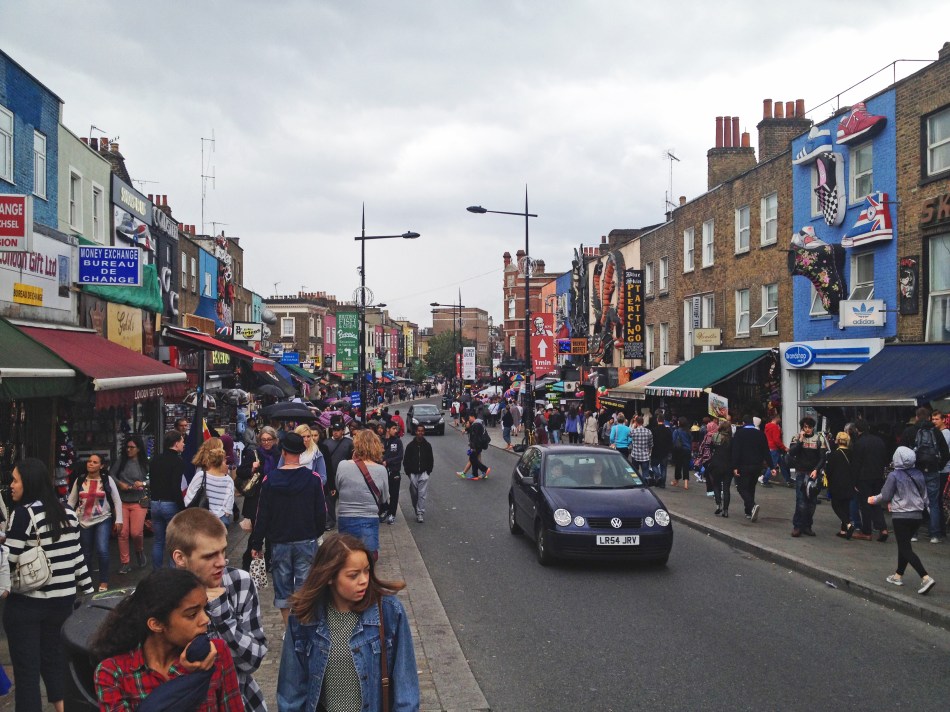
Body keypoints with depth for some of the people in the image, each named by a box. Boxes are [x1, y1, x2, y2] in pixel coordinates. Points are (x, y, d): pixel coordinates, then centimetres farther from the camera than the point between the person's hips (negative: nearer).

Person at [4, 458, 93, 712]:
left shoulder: (23, 513, -12)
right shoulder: (67, 512, 5)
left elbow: (8, 560, -15)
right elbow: (76, 555, 9)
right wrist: (88, 591, 15)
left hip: (25, 603, -6)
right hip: (62, 600, 6)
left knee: (26, 667, 3)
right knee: (56, 658, 17)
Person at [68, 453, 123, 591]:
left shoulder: (107, 480, -5)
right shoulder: (80, 480, 2)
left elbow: (117, 500, -2)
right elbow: (71, 501, 6)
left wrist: (118, 520, -5)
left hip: (103, 520, -3)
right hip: (83, 522, 3)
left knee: (102, 550, -14)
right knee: (85, 553, 10)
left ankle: (104, 582, 2)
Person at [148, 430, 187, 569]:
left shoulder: (155, 460, 9)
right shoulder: (178, 461, -13)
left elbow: (151, 483, 14)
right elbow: (176, 488, -20)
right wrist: (183, 509, -15)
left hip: (155, 504, 7)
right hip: (171, 505, -6)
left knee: (157, 542, 12)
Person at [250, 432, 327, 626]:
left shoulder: (270, 479, -7)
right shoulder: (313, 478, -8)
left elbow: (263, 515, -3)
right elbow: (321, 511, -2)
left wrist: (256, 543, 5)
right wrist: (318, 533, 15)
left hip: (279, 542, 0)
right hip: (306, 541, 0)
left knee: (282, 586, 11)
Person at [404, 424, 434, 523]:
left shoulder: (427, 445, 5)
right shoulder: (410, 445, 2)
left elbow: (431, 460, 12)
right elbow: (406, 461, 5)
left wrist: (428, 471, 2)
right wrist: (408, 472, -2)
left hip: (423, 473, -1)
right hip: (413, 474, 1)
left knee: (422, 494, -9)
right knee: (414, 494, 6)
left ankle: (420, 514, -11)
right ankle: (417, 511, 21)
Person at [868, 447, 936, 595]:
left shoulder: (894, 475, -13)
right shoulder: (918, 475, 4)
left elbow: (885, 496, -9)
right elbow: (924, 496, 11)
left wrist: (873, 499, 9)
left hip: (901, 516, -6)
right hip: (917, 516, 6)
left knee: (906, 549, -4)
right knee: (904, 545, 20)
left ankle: (926, 578, -18)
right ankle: (898, 575, 28)